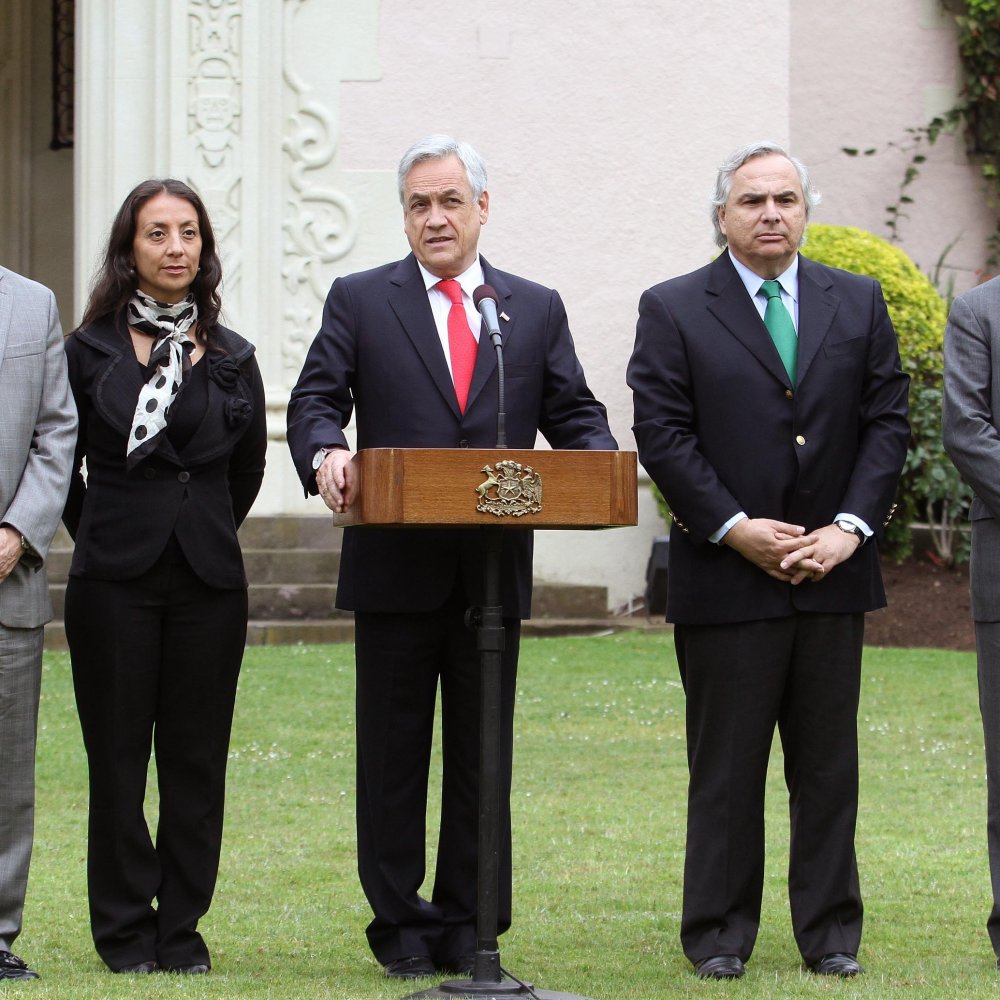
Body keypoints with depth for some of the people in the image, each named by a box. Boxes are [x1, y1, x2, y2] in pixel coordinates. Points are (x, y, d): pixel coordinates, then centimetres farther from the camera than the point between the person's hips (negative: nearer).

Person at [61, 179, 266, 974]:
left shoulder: (231, 358, 7)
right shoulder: (91, 350, 0)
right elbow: (59, 464, 8)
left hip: (208, 579, 2)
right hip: (115, 579, -2)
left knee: (197, 759, 4)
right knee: (117, 756, 2)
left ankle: (183, 930, 12)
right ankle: (126, 930, 11)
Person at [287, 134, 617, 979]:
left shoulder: (536, 309, 12)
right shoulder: (360, 301, 7)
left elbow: (574, 414, 8)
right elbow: (315, 400, -2)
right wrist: (325, 454, -24)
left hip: (495, 570, 2)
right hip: (394, 569, -1)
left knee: (483, 756, 6)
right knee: (394, 752, 4)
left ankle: (469, 925, 13)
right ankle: (401, 925, 11)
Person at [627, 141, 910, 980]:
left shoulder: (858, 303, 10)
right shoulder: (673, 311, 1)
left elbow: (887, 420, 5)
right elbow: (662, 434, -5)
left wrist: (850, 526, -7)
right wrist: (734, 528, -12)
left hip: (833, 571, 3)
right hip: (725, 578, -3)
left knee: (828, 766, 7)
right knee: (725, 768, 3)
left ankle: (831, 934, 14)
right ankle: (719, 935, 11)